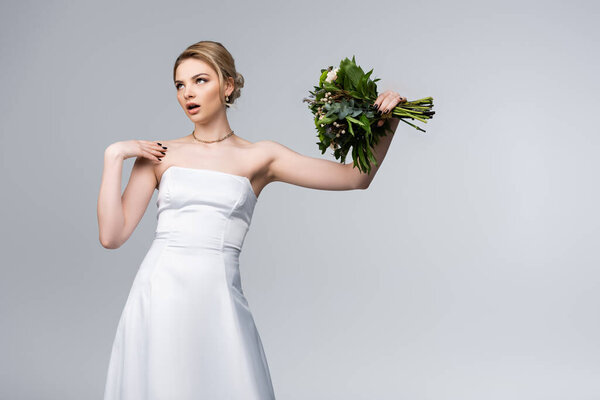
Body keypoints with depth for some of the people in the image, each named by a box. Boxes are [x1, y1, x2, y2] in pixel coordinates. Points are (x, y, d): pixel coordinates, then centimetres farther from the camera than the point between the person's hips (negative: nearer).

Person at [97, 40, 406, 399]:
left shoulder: (260, 157, 7)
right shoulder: (160, 155, 9)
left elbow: (356, 177, 6)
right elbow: (112, 235, 3)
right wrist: (114, 157, 0)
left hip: (217, 302, -1)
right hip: (158, 298, 1)